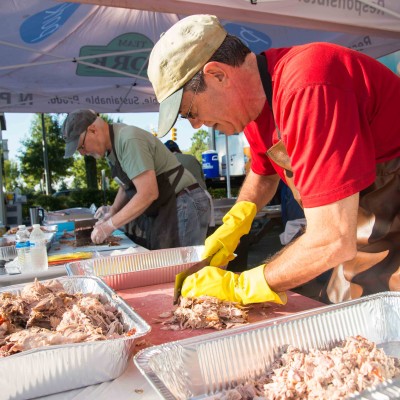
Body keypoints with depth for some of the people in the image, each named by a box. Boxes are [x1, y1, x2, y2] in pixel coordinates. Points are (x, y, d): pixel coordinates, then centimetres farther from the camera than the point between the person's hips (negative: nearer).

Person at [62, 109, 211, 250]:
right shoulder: (111, 147, 7)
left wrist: (110, 225, -18)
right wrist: (113, 209, 2)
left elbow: (148, 194, -26)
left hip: (184, 205, -9)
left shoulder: (129, 140, -21)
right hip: (161, 209, 9)